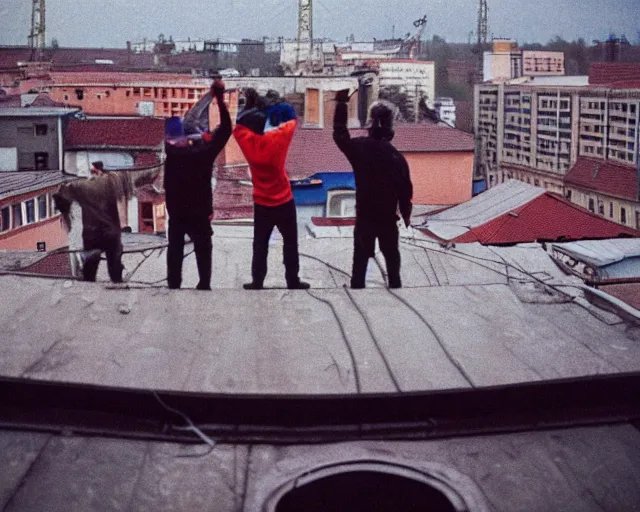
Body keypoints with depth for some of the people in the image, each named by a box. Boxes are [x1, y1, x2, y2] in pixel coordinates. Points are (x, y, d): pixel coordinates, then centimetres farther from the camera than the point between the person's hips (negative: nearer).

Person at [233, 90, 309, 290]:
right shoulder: (277, 139, -17)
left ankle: (257, 283, 17)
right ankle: (293, 282, 17)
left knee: (260, 246, 13)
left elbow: (238, 125, 5)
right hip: (284, 202, -1)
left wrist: (250, 105, 2)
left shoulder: (246, 141, -14)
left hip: (262, 204, 1)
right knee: (290, 243, 11)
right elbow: (291, 121, -1)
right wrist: (267, 106, 0)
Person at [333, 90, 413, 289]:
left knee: (360, 258, 8)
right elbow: (405, 189, -6)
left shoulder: (359, 147, -10)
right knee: (392, 257, 15)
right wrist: (406, 213, 9)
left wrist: (341, 102, 11)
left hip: (364, 216, 1)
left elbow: (339, 134, 9)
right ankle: (395, 284, 22)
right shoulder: (396, 157, -12)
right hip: (388, 216, -1)